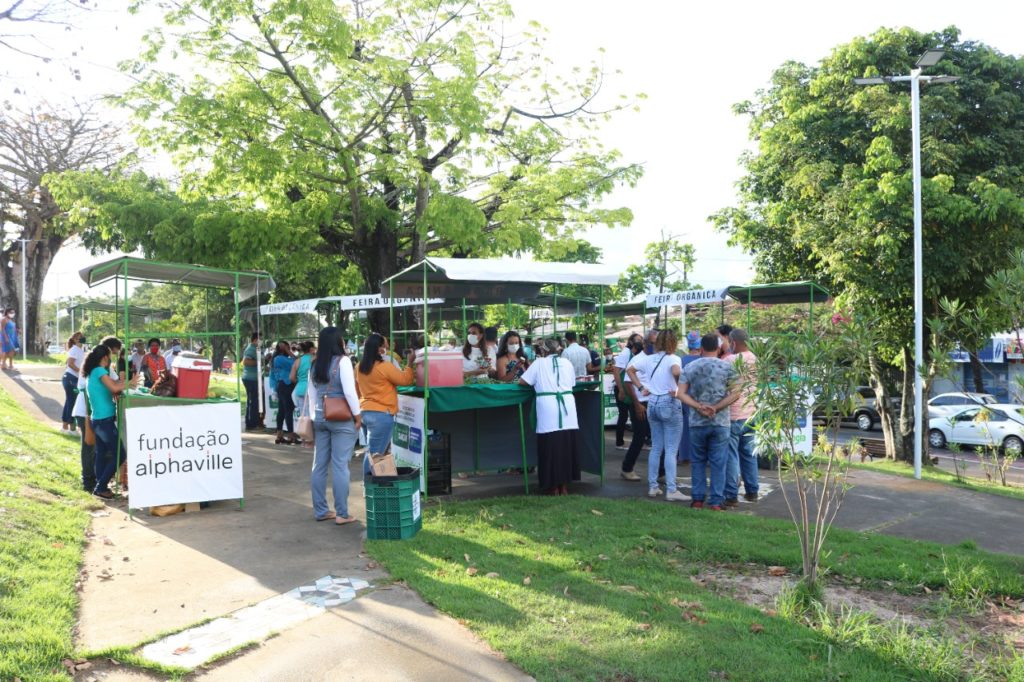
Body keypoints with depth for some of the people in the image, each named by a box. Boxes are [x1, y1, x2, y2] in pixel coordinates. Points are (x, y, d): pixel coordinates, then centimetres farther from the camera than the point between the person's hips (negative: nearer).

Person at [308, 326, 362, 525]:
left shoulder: (316, 364, 7)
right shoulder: (342, 361, -11)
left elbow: (311, 393, 12)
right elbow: (349, 391, -17)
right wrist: (358, 415, -9)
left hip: (320, 418, 6)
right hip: (341, 419, -6)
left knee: (319, 464, 11)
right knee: (340, 466, -2)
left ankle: (320, 510, 19)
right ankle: (342, 514, 2)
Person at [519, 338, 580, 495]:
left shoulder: (539, 363, 6)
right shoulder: (566, 363, 15)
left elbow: (521, 382, 8)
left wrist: (537, 382, 24)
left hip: (549, 410, -3)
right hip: (567, 407, 3)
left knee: (551, 448, 3)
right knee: (567, 446, 9)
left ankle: (554, 488, 7)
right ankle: (564, 487, 16)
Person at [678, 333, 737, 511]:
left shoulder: (689, 367, 2)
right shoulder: (726, 367, -3)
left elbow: (681, 394, -5)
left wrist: (699, 407, -10)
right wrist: (716, 408, -11)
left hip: (697, 422, 2)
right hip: (720, 422, -1)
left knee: (698, 461, 13)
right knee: (718, 463, 4)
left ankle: (698, 499, 14)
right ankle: (716, 502, 5)